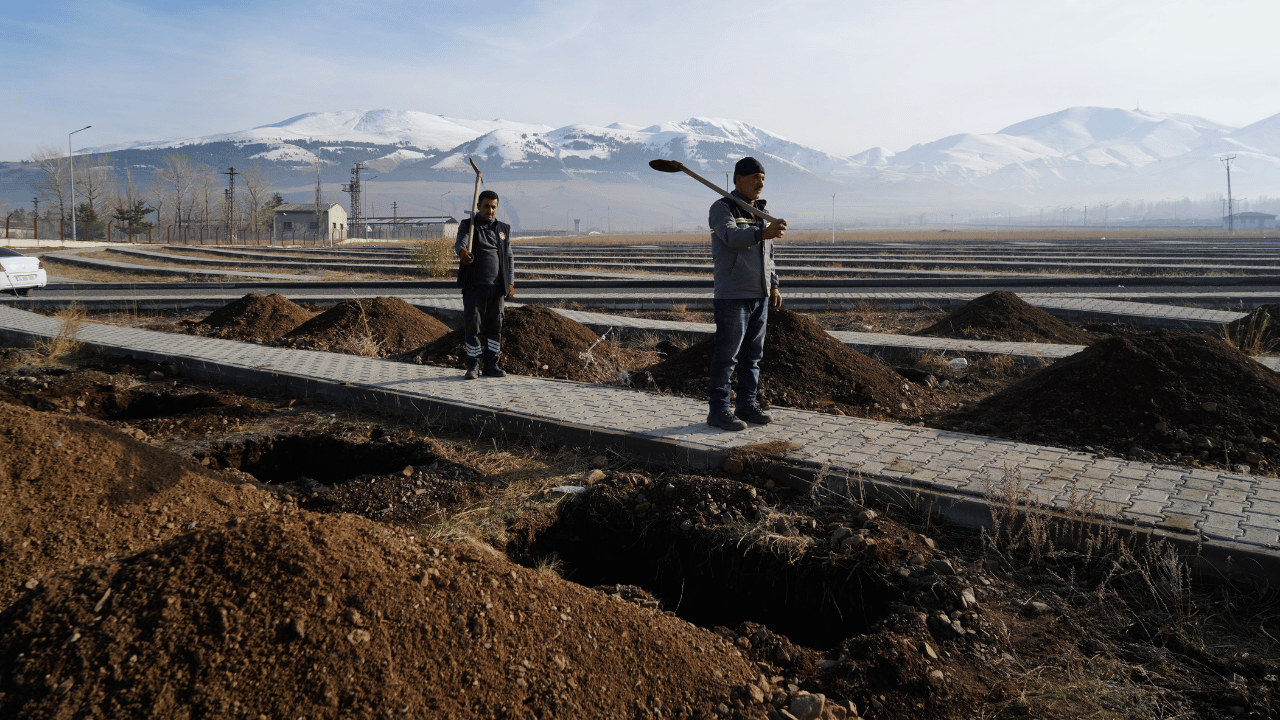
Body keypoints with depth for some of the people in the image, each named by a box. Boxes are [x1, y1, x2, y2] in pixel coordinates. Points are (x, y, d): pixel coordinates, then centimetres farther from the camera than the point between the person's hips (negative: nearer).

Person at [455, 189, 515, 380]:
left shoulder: (504, 229, 15)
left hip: (497, 287, 3)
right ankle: (473, 366, 3)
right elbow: (461, 241, -17)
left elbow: (509, 257, 18)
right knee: (473, 325, -5)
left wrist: (511, 282, 8)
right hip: (474, 286, -3)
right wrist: (462, 251, -41)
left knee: (495, 326, 6)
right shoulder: (468, 225, 4)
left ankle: (491, 364, 15)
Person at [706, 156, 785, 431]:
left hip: (759, 295, 8)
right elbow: (732, 236, -28)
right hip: (732, 296, -7)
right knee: (727, 355, -6)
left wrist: (773, 286, 16)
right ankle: (719, 411, -1)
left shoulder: (760, 211, 17)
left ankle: (747, 405, 20)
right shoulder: (722, 208, -7)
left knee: (752, 354, 11)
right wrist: (763, 233, -43)